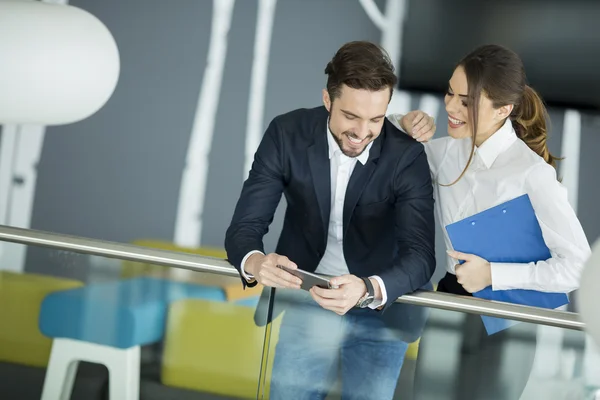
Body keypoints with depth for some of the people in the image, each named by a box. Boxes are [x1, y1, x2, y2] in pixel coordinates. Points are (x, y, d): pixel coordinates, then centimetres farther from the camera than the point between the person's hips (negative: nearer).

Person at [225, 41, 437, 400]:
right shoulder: (287, 134, -11)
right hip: (307, 291, 1)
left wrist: (367, 290, -43)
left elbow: (420, 256, -22)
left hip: (381, 301, 0)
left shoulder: (407, 156, -15)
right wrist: (255, 263, -37)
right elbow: (245, 227, -12)